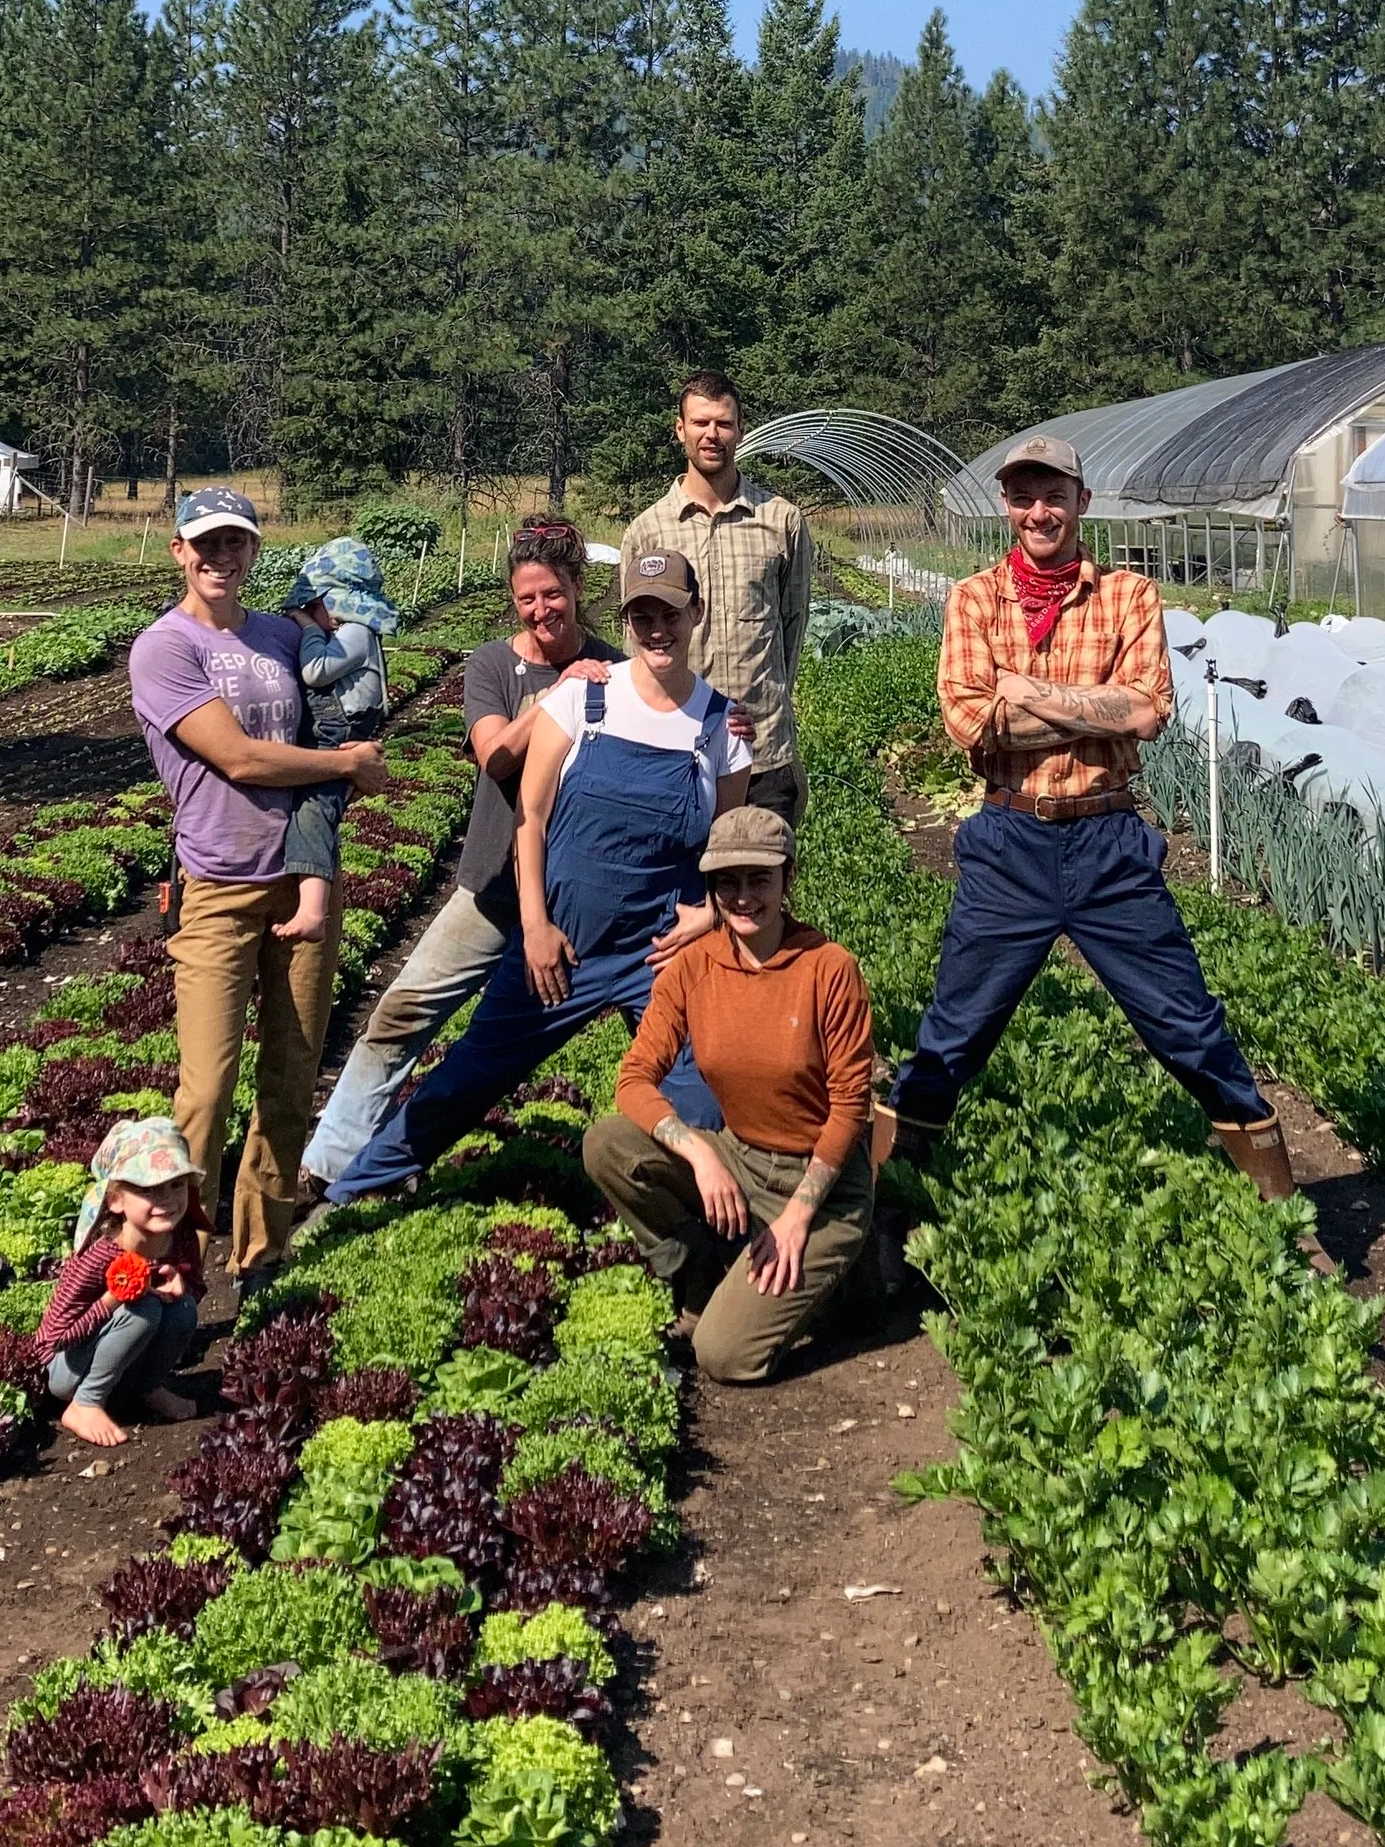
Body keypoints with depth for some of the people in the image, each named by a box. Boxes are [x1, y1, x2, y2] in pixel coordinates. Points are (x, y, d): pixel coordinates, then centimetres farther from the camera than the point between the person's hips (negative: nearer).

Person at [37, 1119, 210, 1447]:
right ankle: (84, 1406, -15)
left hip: (128, 1357, 6)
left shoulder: (183, 1238, -17)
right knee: (143, 1309, -30)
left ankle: (148, 1387, 8)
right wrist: (114, 1298, -37)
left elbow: (196, 1290, 1)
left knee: (184, 1308, -19)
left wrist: (179, 1289, -22)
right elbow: (58, 1333, -27)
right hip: (69, 1366, -6)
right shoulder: (98, 1257, -33)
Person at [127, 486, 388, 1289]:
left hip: (307, 882, 6)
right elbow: (240, 759, -14)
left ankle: (261, 1251, 22)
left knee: (293, 1079, 10)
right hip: (221, 893, -5)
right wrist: (351, 763, -4)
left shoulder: (284, 635, 10)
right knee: (208, 1089, -10)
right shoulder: (163, 650, -8)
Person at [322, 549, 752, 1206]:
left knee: (701, 1102, -7)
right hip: (560, 939, 0)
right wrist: (535, 924, -6)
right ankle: (364, 1177, 30)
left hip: (664, 951, 0)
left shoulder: (722, 723, 0)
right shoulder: (583, 696, -4)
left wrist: (711, 910, -8)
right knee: (475, 1071, 10)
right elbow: (531, 814, -2)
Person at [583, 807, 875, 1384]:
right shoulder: (692, 965, -8)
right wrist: (700, 1153, -29)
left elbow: (850, 1104, -14)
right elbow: (635, 1079, -12)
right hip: (736, 1158, 5)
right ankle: (705, 1287, 0)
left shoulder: (829, 968, -19)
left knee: (727, 1357, -18)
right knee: (605, 1146, -21)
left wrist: (797, 1217, -16)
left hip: (820, 1178, -4)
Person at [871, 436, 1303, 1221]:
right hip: (1009, 844, 0)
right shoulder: (975, 599, 1)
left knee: (1192, 1029, 8)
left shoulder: (1130, 595, 1)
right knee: (953, 1036, 9)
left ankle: (1278, 1202, 23)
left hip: (1112, 846, 0)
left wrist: (1028, 694, -15)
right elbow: (969, 720, -13)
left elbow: (1150, 709, -14)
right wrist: (1098, 707, -13)